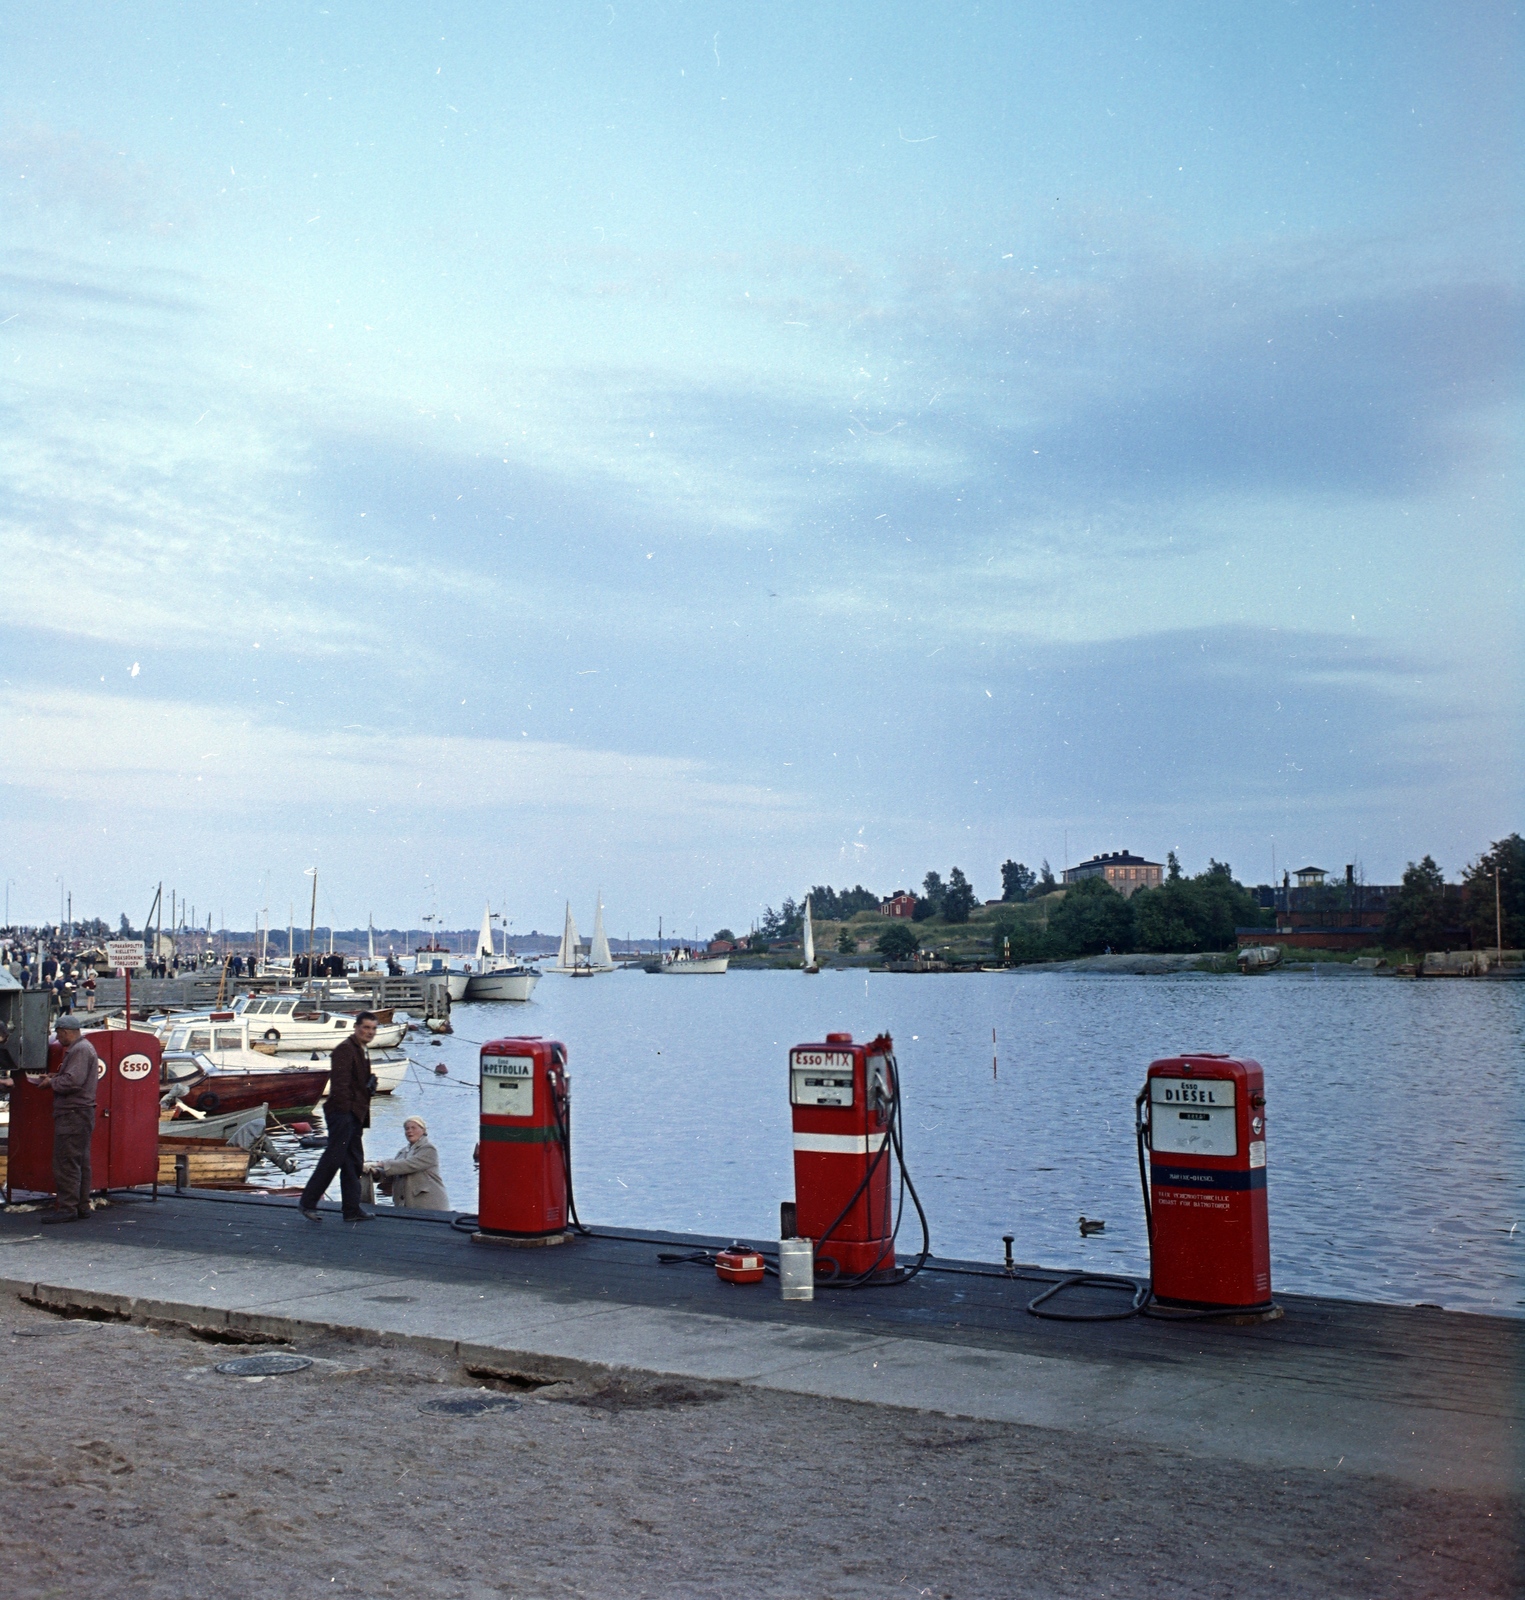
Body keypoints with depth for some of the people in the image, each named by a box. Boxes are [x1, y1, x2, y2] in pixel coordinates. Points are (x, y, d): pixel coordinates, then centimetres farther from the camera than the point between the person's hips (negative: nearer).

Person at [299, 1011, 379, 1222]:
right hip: (343, 1112, -10)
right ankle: (308, 1202, -1)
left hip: (355, 1115, 10)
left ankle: (352, 1209, 13)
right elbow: (339, 1082, -19)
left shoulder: (362, 1052, 20)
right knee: (334, 1157, -9)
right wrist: (344, 1106, -21)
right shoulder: (345, 1050, -11)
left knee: (354, 1162, 10)